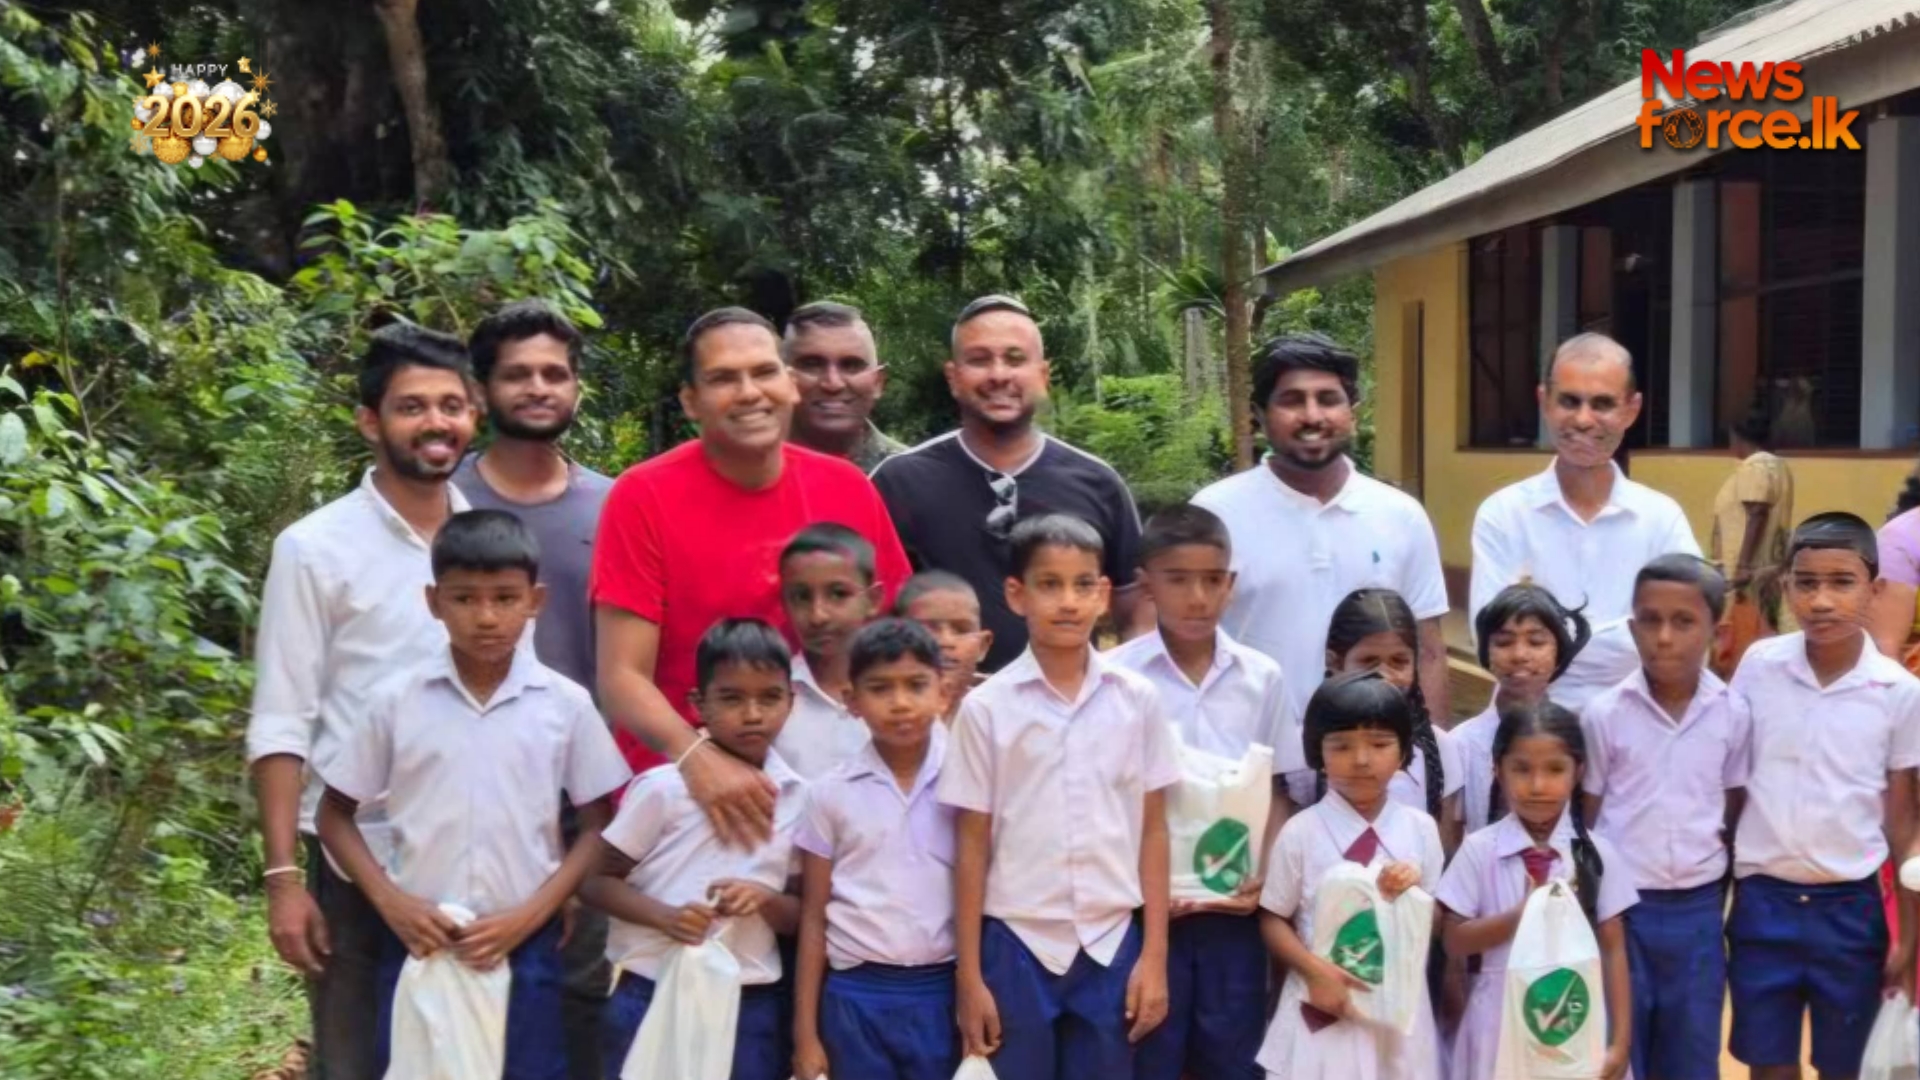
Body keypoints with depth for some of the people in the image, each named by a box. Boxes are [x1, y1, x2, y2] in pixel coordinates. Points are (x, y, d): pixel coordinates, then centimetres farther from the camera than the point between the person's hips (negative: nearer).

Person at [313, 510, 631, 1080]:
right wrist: (390, 901, -7)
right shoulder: (397, 702, -1)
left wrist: (529, 916, -8)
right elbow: (335, 815, 7)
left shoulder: (566, 705, -2)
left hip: (524, 948, 0)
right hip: (421, 944, 0)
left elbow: (597, 827, 3)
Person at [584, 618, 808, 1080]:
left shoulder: (799, 798, 2)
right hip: (651, 996, -3)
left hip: (750, 1006, 3)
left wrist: (765, 900, -13)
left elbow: (804, 915, 9)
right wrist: (664, 916, -20)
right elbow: (595, 880, -3)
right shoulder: (663, 788, -8)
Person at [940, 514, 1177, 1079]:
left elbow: (1152, 832, 4)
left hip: (1111, 943, 2)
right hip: (1017, 943, -1)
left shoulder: (1137, 700, 0)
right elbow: (972, 846, -2)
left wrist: (1154, 955, 1)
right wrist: (969, 975, -3)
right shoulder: (986, 708, -5)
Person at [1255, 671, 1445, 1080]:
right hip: (1323, 1007, -3)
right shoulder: (1301, 832, -7)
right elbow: (1273, 920, -2)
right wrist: (1314, 969, -18)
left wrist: (1415, 892, -12)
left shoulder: (1421, 829, 1)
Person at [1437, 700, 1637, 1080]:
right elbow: (1454, 941, -5)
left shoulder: (1597, 853, -2)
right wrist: (1523, 914, -18)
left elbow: (1613, 949, 0)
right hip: (1502, 1025, -1)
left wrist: (1620, 1039, -4)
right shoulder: (1480, 850, -5)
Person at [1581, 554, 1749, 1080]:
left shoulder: (1732, 715, -2)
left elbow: (1737, 814, 7)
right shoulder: (1604, 713, -8)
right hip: (1622, 906, -2)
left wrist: (1723, 902, 6)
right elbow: (1586, 819, -1)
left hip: (1698, 910, 2)